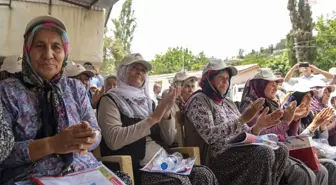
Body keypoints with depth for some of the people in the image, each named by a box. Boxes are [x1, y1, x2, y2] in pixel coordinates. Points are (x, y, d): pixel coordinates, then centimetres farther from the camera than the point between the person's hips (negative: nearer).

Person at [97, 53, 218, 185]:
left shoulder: (147, 101, 15)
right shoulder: (110, 100, -1)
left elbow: (168, 141, 11)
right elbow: (113, 140, -20)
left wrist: (166, 112, -7)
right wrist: (152, 118, -19)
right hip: (135, 169, -6)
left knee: (205, 174, -14)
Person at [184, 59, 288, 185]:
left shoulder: (228, 102, 17)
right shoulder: (199, 100, -7)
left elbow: (243, 134, 14)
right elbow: (209, 135, -22)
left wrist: (259, 126, -7)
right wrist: (243, 119, -23)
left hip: (238, 150, 8)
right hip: (216, 157, -8)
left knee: (280, 150, -7)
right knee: (264, 153, -25)